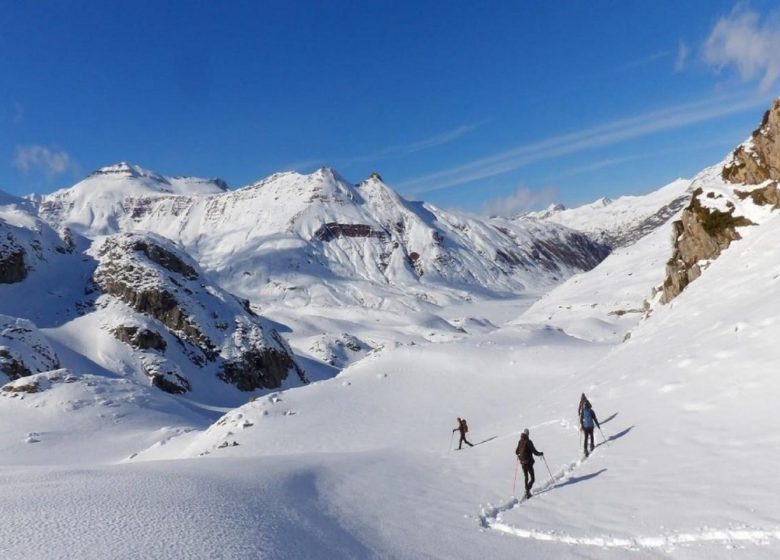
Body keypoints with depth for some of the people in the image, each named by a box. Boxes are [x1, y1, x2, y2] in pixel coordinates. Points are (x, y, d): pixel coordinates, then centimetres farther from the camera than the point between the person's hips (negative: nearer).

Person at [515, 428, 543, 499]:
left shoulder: (520, 442, 1)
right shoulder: (528, 442, -16)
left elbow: (516, 452, 12)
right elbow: (535, 452, -17)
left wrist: (518, 454, 36)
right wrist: (541, 453, 3)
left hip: (522, 463, 6)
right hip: (528, 463, -6)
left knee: (526, 477, 22)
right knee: (532, 479, 0)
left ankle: (527, 491, 28)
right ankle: (527, 490, -19)